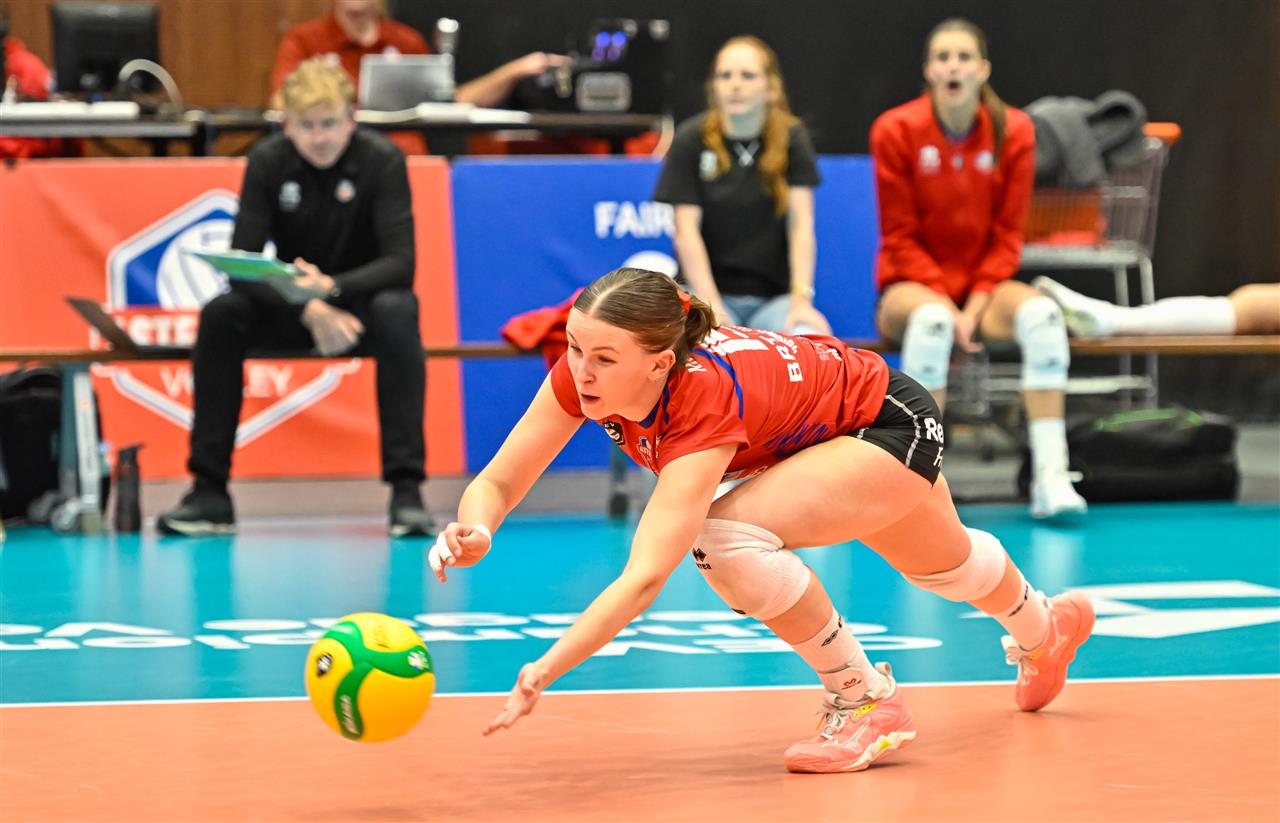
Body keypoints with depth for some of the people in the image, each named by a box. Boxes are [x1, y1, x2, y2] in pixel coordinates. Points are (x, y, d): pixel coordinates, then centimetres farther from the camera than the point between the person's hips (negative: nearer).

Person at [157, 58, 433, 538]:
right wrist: (309, 309, -32)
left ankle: (406, 489, -36)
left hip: (363, 297, -2)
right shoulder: (268, 161, -10)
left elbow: (400, 263, -22)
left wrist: (331, 287, -39)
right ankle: (209, 491, -22)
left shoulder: (382, 160, -16)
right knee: (219, 314, -26)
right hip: (293, 306, 2)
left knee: (397, 314, -37)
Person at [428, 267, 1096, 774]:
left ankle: (867, 701, -11)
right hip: (820, 434, 8)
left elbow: (645, 576, -51)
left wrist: (543, 673, -59)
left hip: (892, 424, -8)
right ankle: (1044, 631, 67)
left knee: (727, 535, -32)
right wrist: (475, 531, -47)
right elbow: (498, 480, -24)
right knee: (941, 563, 33)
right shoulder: (584, 371, -28)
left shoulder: (706, 401, -44)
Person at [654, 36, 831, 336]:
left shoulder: (792, 138, 1)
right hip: (710, 290, -1)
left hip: (775, 296, 1)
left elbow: (801, 223, -6)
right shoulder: (691, 139, -2)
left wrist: (801, 299, -19)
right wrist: (712, 308, -19)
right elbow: (686, 231, -7)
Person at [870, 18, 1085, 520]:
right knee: (931, 320, -39)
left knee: (1041, 313, -31)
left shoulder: (1014, 131, -2)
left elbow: (1007, 236, 0)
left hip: (982, 287, 2)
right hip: (911, 285, -2)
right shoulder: (895, 130, -7)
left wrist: (975, 305, -14)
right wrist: (947, 305, -17)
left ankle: (1050, 477, -34)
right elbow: (900, 238, -6)